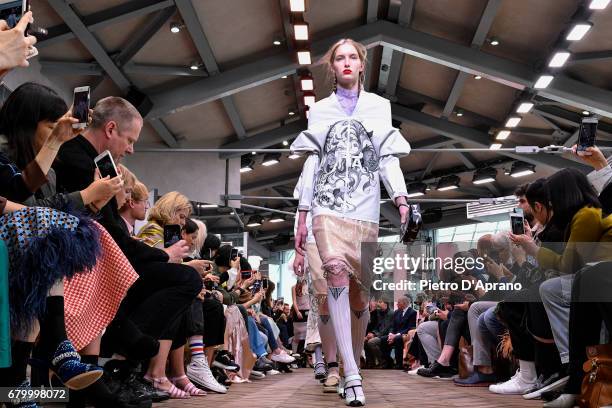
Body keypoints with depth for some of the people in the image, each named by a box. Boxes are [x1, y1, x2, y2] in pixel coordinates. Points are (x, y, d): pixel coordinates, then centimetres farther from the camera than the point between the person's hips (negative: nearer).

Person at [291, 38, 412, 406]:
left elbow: (389, 159, 8)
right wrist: (303, 215, 8)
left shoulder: (379, 107, 15)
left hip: (366, 208, 1)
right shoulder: (320, 110, 16)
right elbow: (312, 164, 14)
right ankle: (353, 377, -30)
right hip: (328, 205, -1)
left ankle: (352, 361, 24)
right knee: (336, 270, -26)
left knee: (359, 295, 0)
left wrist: (401, 199, -8)